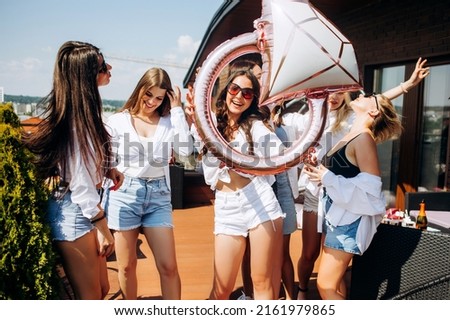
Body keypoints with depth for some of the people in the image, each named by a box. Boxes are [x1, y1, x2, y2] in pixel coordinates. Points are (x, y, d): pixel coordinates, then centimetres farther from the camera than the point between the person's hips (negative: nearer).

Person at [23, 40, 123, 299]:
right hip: (74, 211, -9)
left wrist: (106, 170, 3)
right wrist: (103, 227, -15)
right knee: (90, 298, 5)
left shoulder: (77, 108, 8)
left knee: (100, 290, 19)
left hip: (84, 206, 9)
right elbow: (79, 182, -22)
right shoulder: (75, 115, -21)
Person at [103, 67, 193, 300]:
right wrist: (102, 203, -1)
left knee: (169, 266, 0)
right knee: (127, 266, 10)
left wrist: (177, 109, -8)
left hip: (158, 195, 1)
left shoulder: (169, 121, 4)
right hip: (124, 194, 0)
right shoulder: (118, 121, 3)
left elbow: (185, 150, -14)